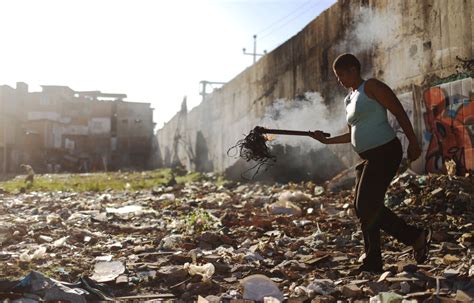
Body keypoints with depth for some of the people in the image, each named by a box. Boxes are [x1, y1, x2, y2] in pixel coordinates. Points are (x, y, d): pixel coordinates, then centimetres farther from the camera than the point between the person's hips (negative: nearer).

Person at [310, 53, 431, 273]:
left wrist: (413, 143, -12)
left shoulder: (371, 87, -6)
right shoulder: (349, 100, 19)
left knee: (367, 207, -12)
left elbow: (399, 112, -9)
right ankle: (373, 262, 15)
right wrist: (327, 140, 17)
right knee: (363, 208, 6)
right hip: (368, 158, 9)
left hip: (385, 152, -9)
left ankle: (417, 237, 2)